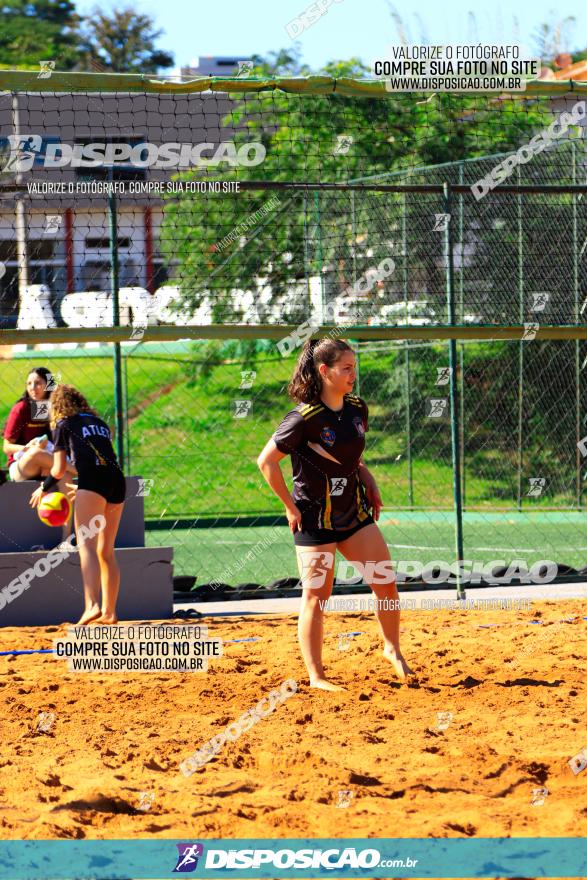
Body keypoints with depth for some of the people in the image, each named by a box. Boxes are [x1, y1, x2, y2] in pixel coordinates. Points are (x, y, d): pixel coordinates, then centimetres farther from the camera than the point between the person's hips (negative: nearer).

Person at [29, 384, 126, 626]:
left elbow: (59, 470, 13)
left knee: (87, 545, -18)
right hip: (117, 480, 6)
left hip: (92, 479, -6)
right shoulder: (100, 423, 28)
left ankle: (93, 605, -37)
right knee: (106, 551, 15)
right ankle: (109, 613, 18)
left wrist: (44, 488, 32)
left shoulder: (63, 425, 14)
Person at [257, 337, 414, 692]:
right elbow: (267, 460, -13)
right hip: (315, 518, -6)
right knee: (316, 597, -2)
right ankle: (316, 676, 6)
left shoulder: (357, 409, 2)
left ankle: (393, 649, 24)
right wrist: (291, 506, -12)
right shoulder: (305, 418, -19)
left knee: (387, 583, 4)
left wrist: (368, 481, 5)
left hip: (354, 513, 6)